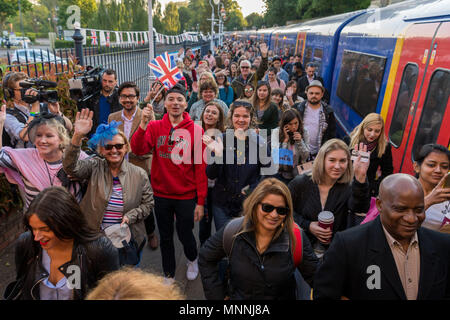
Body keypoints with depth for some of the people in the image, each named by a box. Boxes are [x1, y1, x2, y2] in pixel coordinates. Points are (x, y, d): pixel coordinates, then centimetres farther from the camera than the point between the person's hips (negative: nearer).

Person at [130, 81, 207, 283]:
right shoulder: (155, 127, -2)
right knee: (165, 237, 17)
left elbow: (201, 167, -8)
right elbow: (138, 150, -16)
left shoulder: (196, 130, -8)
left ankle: (192, 260, 46)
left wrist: (201, 201, -9)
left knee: (185, 235, 11)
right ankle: (169, 275, 40)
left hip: (186, 195, -2)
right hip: (161, 193, 2)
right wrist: (143, 124, -31)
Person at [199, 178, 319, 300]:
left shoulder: (296, 238, -12)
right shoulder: (233, 232, -11)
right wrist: (216, 295, 0)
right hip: (238, 296, 0)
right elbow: (205, 258, 2)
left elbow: (314, 276, -1)